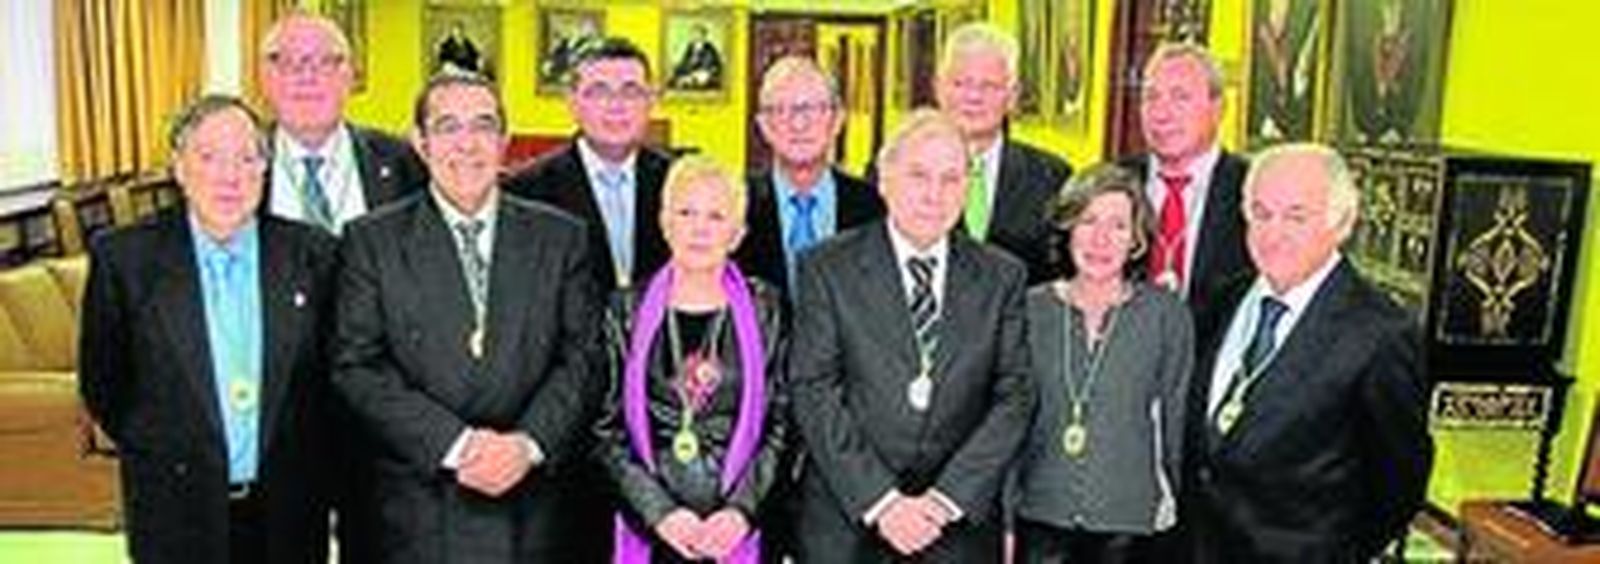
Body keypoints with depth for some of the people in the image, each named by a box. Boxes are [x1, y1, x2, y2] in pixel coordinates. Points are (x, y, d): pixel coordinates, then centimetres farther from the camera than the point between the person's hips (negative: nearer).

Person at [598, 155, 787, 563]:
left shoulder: (764, 311, 4)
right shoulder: (629, 310, 4)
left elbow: (779, 426, 3)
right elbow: (609, 429, 2)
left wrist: (740, 509, -8)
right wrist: (660, 511, -8)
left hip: (736, 529, 0)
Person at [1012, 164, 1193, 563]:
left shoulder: (1166, 315, -1)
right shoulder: (1031, 308, 2)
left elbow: (1177, 421, 5)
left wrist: (1175, 500, 3)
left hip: (1128, 520, -1)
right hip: (1039, 517, 1)